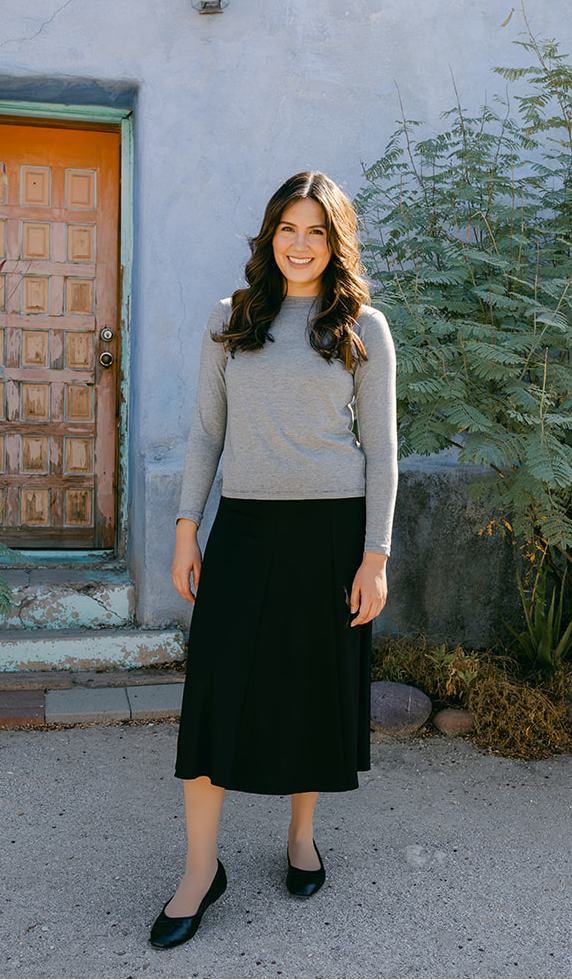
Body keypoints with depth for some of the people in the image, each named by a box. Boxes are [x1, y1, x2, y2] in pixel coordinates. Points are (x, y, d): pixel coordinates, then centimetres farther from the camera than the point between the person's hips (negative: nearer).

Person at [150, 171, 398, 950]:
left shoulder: (364, 327, 2)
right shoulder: (232, 319, 8)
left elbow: (379, 446, 0)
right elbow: (207, 430, 9)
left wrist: (375, 557, -6)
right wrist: (187, 530, 3)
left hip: (331, 527, -1)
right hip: (245, 525, 1)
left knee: (316, 684, 9)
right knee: (216, 688, -2)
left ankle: (302, 833, 32)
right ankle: (201, 868, 11)